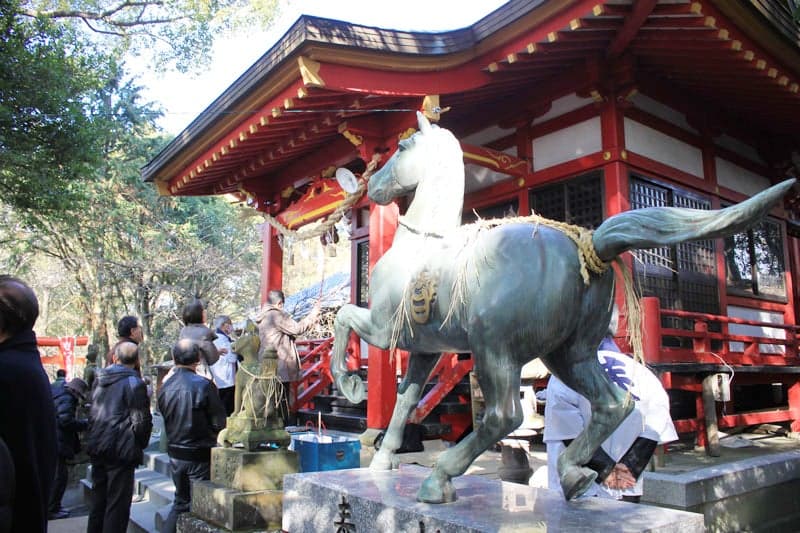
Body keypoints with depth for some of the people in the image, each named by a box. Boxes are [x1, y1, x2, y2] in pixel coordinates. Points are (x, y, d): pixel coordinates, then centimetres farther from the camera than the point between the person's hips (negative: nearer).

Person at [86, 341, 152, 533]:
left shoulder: (100, 380, 9)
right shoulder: (133, 382, -12)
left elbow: (92, 414, 17)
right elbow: (141, 421, -13)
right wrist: (140, 446, 2)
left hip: (96, 448, 7)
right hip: (121, 451, -7)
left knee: (98, 499, 18)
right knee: (117, 504, 1)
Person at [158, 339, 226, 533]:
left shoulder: (164, 388, -3)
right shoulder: (204, 386, -19)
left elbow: (166, 420, 7)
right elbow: (219, 424, -13)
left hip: (175, 454, 5)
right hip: (200, 456, -5)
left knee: (180, 502, 22)